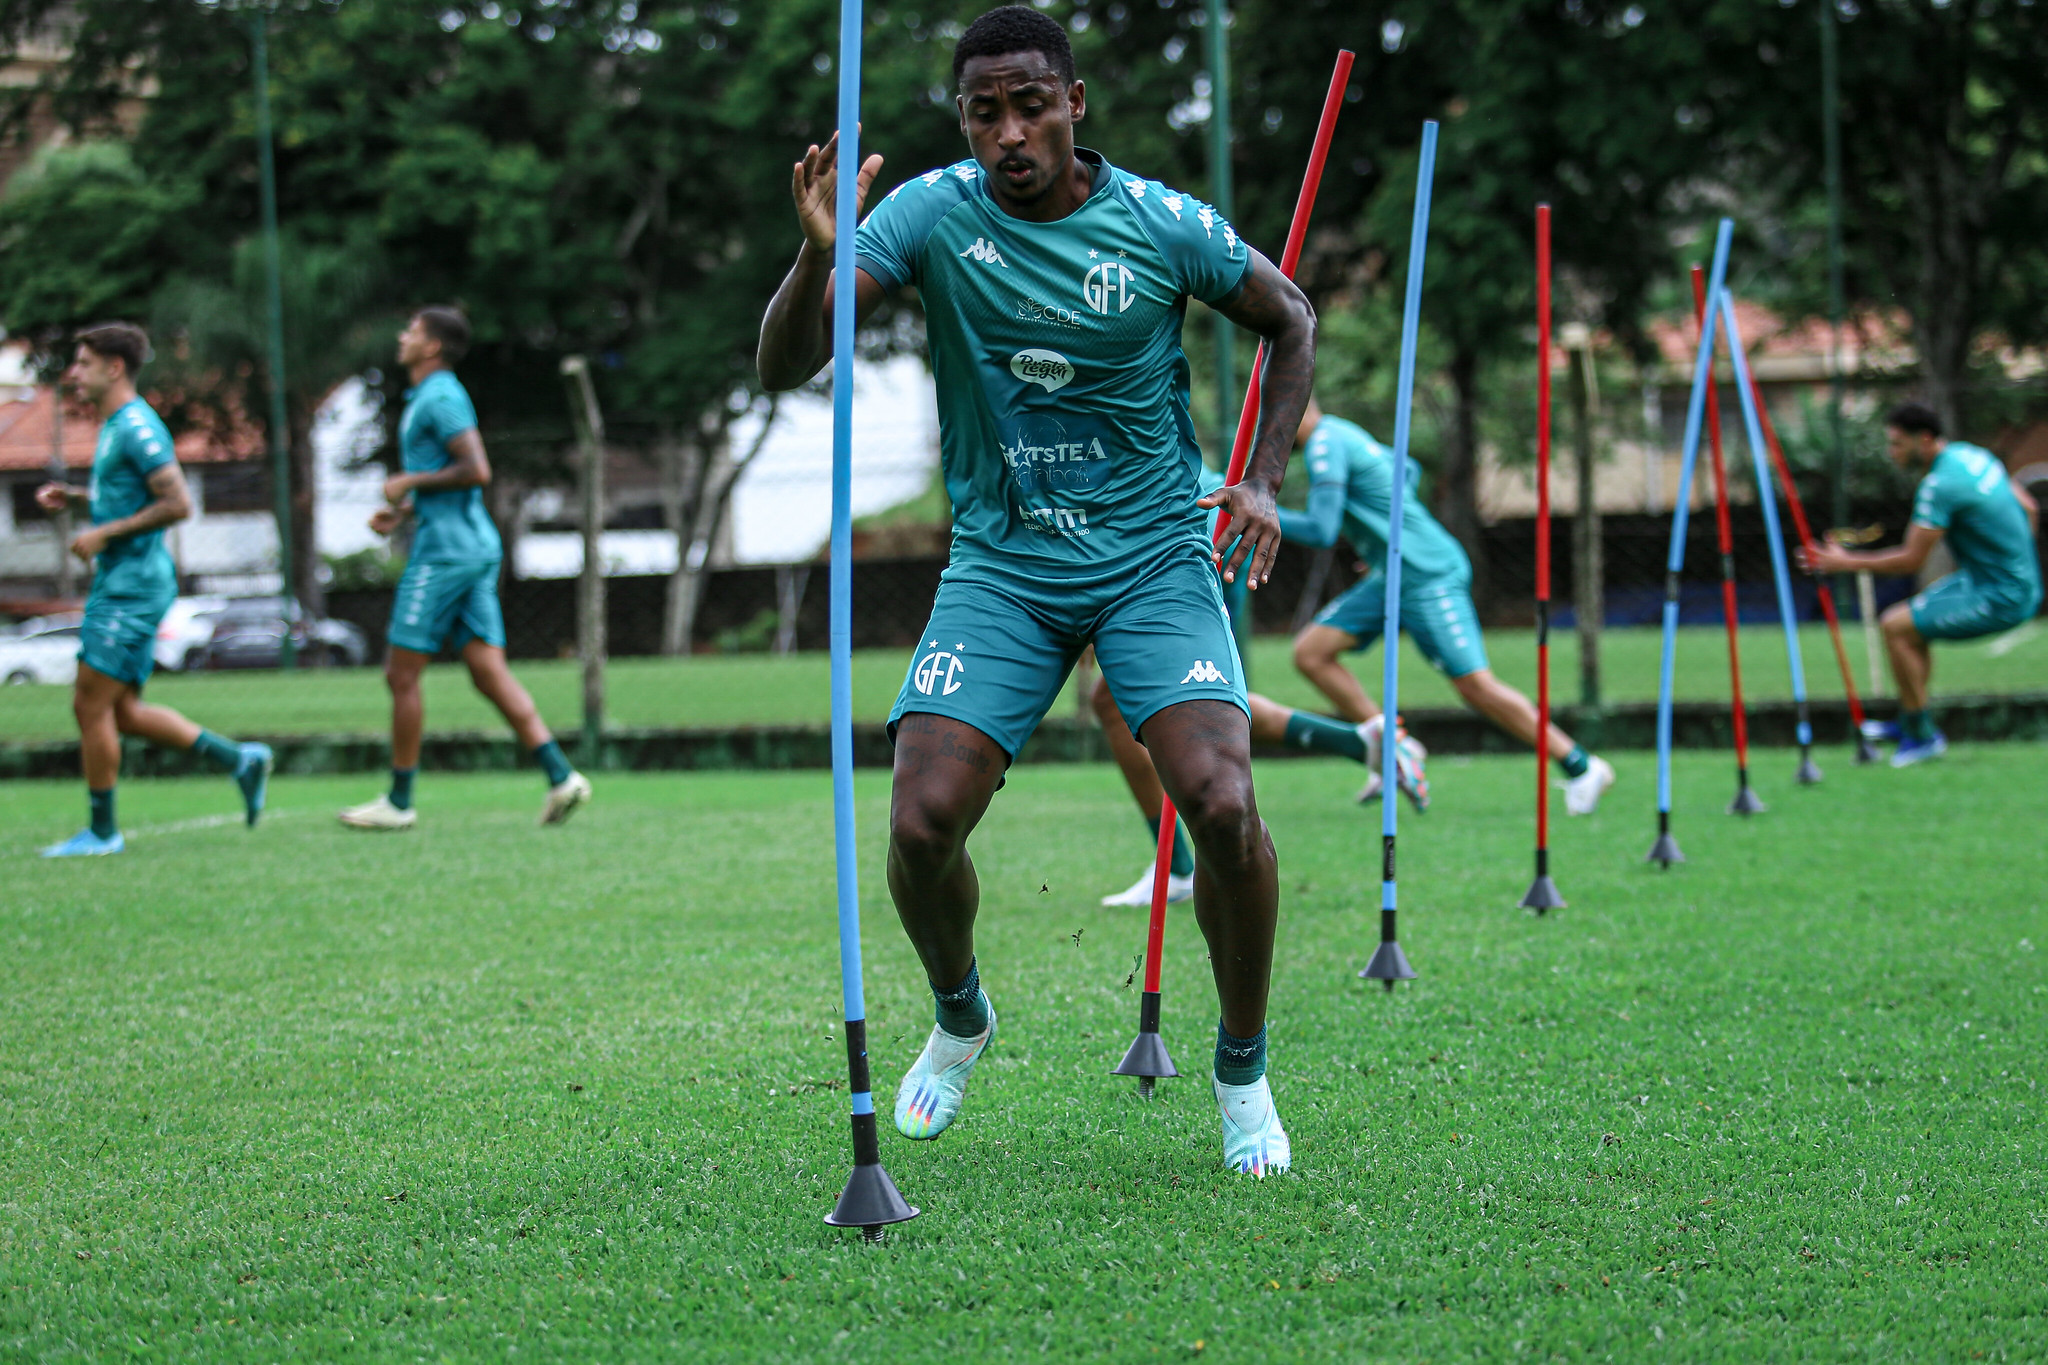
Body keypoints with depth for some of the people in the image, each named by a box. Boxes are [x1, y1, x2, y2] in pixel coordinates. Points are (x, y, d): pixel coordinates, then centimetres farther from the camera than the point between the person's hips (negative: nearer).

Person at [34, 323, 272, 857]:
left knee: (93, 706, -6)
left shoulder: (137, 427, -16)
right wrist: (75, 497, 15)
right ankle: (240, 761, 15)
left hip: (131, 586, -10)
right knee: (121, 712, 11)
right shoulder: (115, 426, 15)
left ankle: (102, 831, 3)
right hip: (120, 584, 10)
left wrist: (105, 533, -20)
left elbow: (178, 504, -22)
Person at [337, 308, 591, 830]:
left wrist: (411, 482, -13)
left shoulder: (440, 397, -12)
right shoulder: (429, 398, 20)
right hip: (476, 547, 10)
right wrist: (401, 511, 18)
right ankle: (561, 776, -7)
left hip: (446, 552, -10)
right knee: (490, 672, 2)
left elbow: (477, 471, -22)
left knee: (402, 674, -2)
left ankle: (399, 801, 3)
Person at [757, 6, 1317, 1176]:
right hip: (1000, 566, 1)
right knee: (922, 826, -13)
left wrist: (1264, 482, 0)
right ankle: (961, 1019, 21)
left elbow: (1291, 322, 11)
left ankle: (1244, 1069, 4)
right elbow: (783, 369, -14)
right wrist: (819, 256, -33)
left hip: (1155, 560, -1)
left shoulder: (1165, 225, -9)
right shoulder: (933, 213, -8)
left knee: (1223, 806, -21)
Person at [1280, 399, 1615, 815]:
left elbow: (1320, 533, -23)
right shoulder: (1340, 434, 13)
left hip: (1429, 577, -10)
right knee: (1310, 652, 2)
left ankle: (1581, 768, 1)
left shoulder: (1325, 443, -16)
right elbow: (1404, 469, 29)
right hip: (1392, 577, 10)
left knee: (1476, 686, -9)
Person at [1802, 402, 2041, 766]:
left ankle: (1923, 736, -3)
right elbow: (2029, 509, 17)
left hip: (2000, 600, -10)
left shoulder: (1940, 485, -21)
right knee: (1911, 618, 21)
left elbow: (1912, 560, -19)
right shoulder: (1971, 454, 8)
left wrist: (1845, 562, -12)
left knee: (1896, 626, -11)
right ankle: (1908, 722, 28)